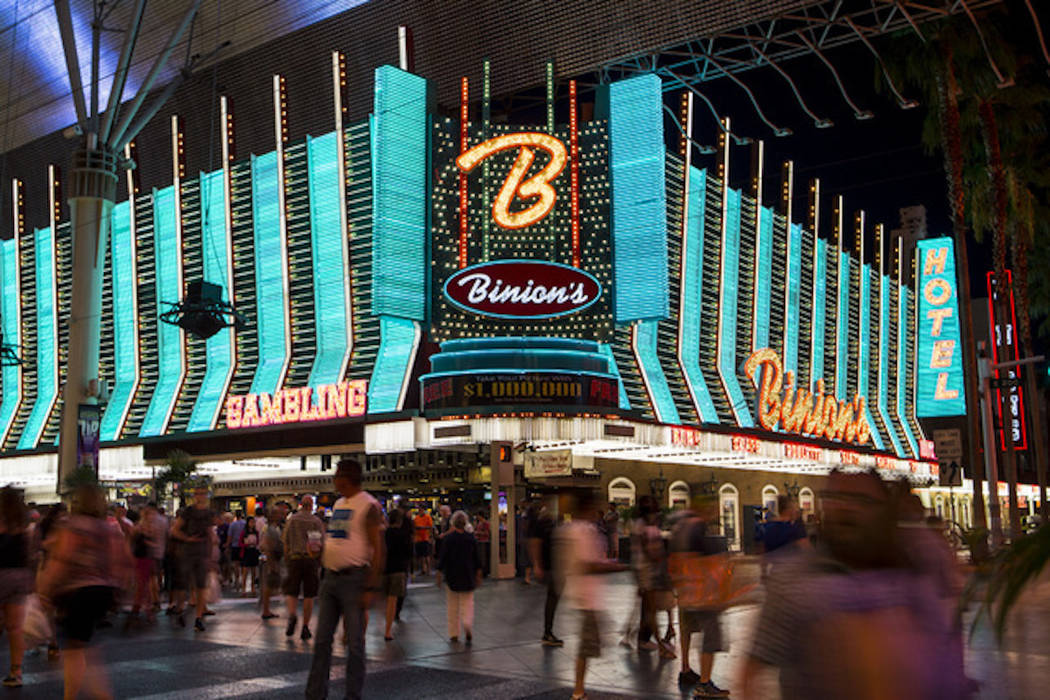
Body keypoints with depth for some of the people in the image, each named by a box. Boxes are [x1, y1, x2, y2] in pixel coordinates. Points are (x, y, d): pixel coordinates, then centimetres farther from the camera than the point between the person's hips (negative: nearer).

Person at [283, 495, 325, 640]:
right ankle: (305, 627, 5)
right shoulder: (318, 522, 3)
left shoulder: (292, 520, 1)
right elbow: (322, 544, 2)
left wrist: (286, 562, 10)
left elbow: (286, 542, 0)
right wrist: (319, 562, 14)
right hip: (311, 560, 1)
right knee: (309, 595, 6)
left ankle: (291, 615, -21)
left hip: (295, 558, -1)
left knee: (291, 592, 7)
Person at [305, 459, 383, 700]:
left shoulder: (368, 506, -11)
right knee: (322, 640, 10)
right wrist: (319, 549, 8)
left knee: (355, 643, 1)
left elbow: (377, 549, -15)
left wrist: (370, 587, -19)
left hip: (353, 578, -8)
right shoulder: (338, 504, 14)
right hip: (331, 577, 8)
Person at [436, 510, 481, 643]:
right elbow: (476, 558, 4)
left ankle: (454, 634, 12)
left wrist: (439, 573, -2)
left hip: (452, 575, -1)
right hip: (468, 576, 1)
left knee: (452, 606, 10)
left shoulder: (448, 538, -9)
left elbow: (443, 557, -9)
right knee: (467, 602, 6)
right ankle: (467, 625, -20)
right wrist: (478, 575, 12)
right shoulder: (471, 538, -1)